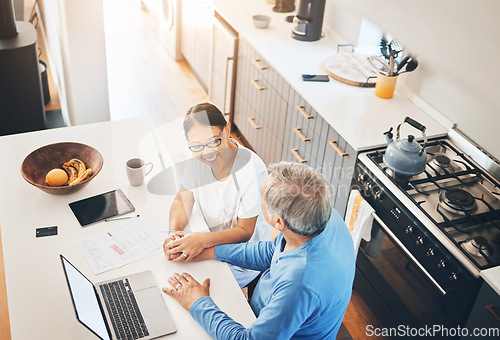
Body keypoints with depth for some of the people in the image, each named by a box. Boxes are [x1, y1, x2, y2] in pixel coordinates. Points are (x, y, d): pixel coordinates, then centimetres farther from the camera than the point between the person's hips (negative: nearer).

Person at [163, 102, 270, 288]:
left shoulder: (252, 170, -29)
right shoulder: (196, 160, -11)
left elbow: (244, 231, -21)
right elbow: (183, 200, 1)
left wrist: (203, 240, -35)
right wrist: (174, 231, -20)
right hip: (212, 242, 6)